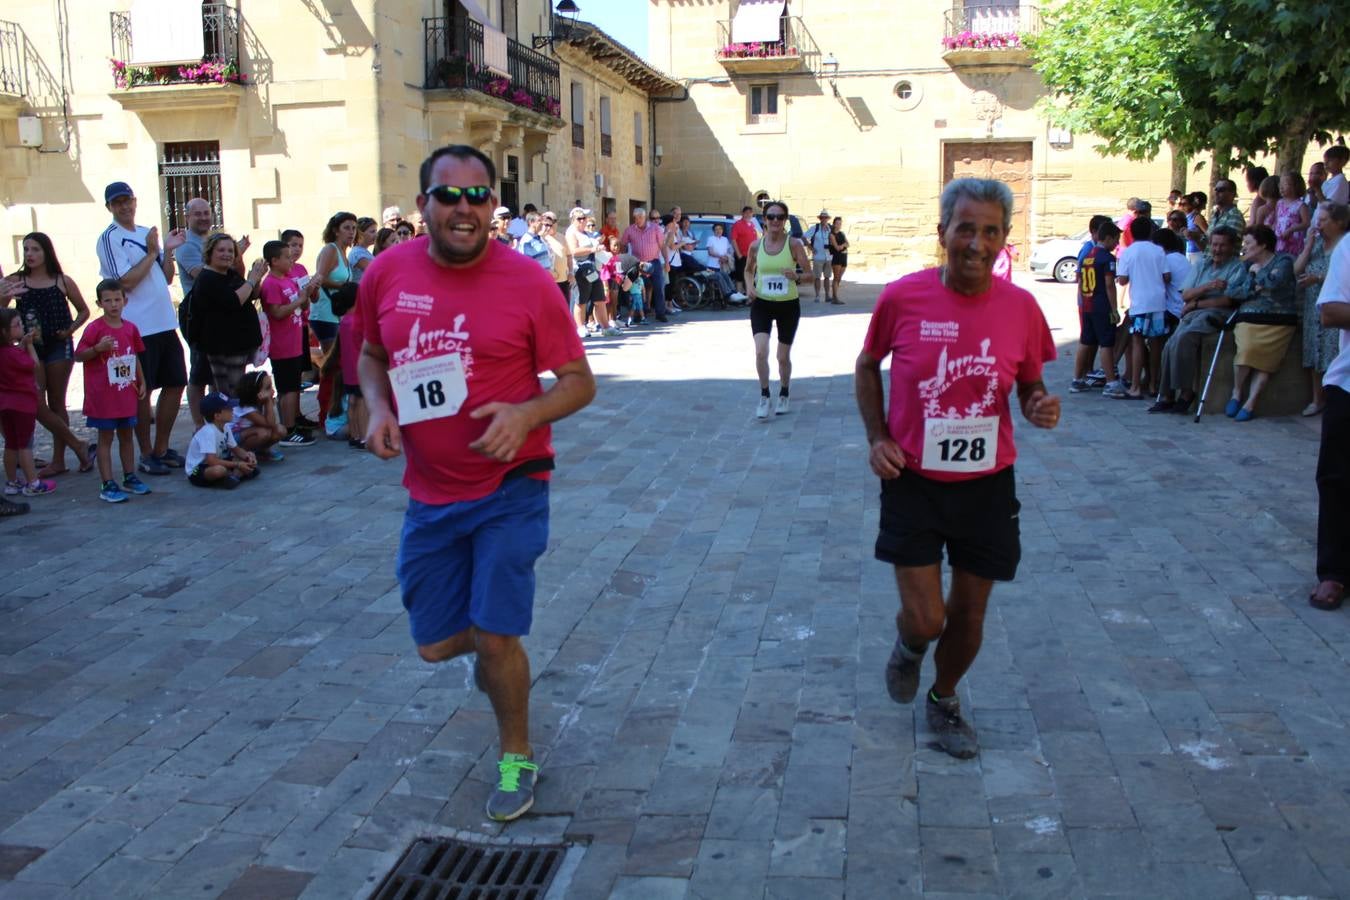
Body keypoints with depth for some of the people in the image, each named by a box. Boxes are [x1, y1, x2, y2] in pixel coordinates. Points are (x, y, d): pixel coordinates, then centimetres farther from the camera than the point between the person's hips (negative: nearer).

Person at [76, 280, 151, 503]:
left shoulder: (131, 328, 5)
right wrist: (98, 348, -26)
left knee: (126, 435, 15)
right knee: (105, 437, 1)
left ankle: (130, 477, 25)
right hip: (103, 396, -5)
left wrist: (142, 382, 11)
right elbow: (78, 356, -10)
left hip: (127, 393, 5)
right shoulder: (95, 329, -11)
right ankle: (107, 485, 4)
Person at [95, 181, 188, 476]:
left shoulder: (148, 233, 14)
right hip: (137, 327, -7)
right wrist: (152, 253, -10)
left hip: (165, 323, 7)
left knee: (175, 384, 11)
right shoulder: (110, 239, -7)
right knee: (143, 392, 1)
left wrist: (168, 251, -1)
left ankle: (162, 448, 22)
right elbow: (126, 282, -15)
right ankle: (147, 455, 11)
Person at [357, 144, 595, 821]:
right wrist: (378, 407, -6)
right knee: (435, 644, 11)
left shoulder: (528, 283, -12)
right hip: (429, 492, 4)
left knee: (494, 637, -4)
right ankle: (493, 646, 49)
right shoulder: (386, 275, -2)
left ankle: (517, 757, 23)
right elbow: (372, 355, 15)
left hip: (509, 489, -4)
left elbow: (579, 381, -7)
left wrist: (527, 413, -26)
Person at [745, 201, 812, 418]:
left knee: (783, 357, 10)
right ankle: (764, 396, 2)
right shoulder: (756, 246, -2)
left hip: (788, 305, -1)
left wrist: (797, 276, -26)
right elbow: (748, 270, 16)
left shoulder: (794, 244, -8)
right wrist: (749, 286, -4)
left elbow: (809, 273, -5)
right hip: (762, 304, 1)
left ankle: (783, 395, 34)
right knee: (760, 351, -17)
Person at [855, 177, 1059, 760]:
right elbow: (867, 367, 6)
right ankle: (909, 645, 34)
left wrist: (1041, 408, -15)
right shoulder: (901, 297, -11)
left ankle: (944, 701, 42)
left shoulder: (1021, 307, -7)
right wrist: (877, 437, -5)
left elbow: (1030, 386, 8)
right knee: (924, 619, -5)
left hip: (987, 486, 2)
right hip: (913, 482, -2)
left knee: (969, 613, 13)